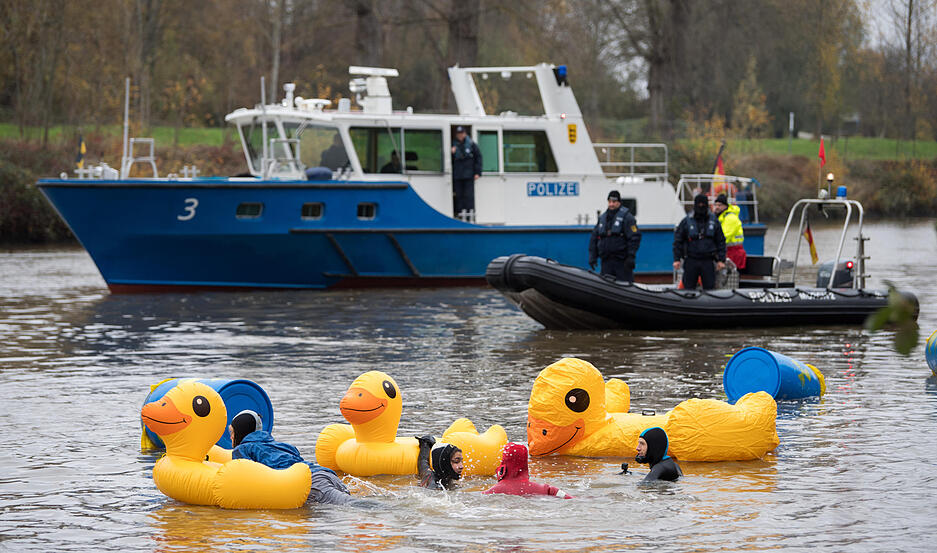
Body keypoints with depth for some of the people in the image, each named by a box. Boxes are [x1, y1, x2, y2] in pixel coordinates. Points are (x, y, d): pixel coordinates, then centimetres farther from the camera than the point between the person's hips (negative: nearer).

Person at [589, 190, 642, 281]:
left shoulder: (626, 216, -4)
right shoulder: (602, 218, 15)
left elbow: (634, 237, -10)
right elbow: (594, 238, 19)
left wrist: (631, 257, -16)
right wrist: (592, 257, 11)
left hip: (622, 261, -5)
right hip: (606, 262, 6)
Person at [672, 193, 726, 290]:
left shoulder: (714, 221, 6)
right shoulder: (686, 221, 2)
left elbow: (721, 241, 10)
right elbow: (677, 241, 4)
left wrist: (721, 260, 4)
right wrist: (676, 259, -2)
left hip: (708, 262, 1)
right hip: (691, 260, -1)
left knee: (709, 287, 0)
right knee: (689, 288, 2)